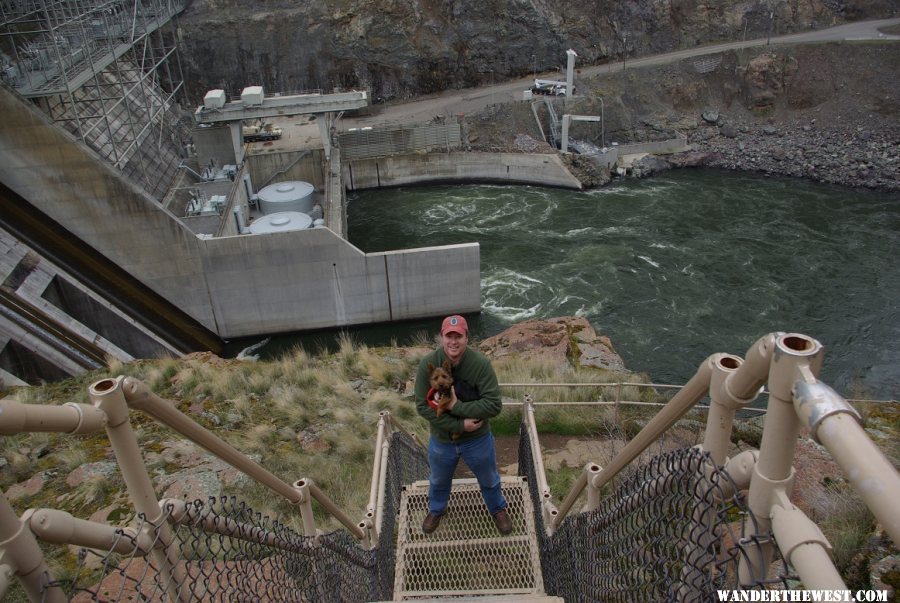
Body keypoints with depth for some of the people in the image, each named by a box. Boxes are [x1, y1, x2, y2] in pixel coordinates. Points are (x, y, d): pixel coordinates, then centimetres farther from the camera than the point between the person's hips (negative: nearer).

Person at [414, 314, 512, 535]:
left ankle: (498, 509, 57)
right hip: (441, 440, 1)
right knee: (438, 480, 29)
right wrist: (459, 425, -23)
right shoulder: (428, 364, -23)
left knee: (489, 480, 26)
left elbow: (494, 405, -26)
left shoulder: (481, 363, -26)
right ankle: (436, 510, 60)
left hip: (478, 439, -1)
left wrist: (457, 406, -31)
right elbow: (423, 406, -19)